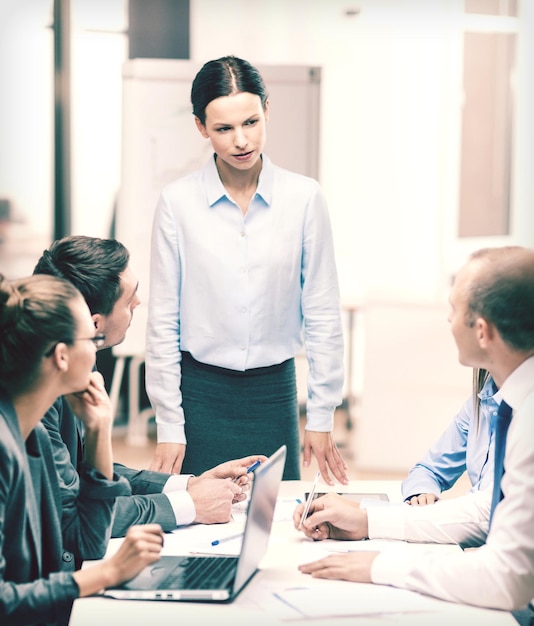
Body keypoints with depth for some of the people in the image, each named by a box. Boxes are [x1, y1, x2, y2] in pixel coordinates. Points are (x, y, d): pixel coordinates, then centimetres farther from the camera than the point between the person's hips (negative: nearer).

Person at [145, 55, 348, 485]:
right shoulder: (177, 202, -4)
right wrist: (169, 426, -2)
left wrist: (321, 418, 2)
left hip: (274, 392, 1)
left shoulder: (304, 198, -3)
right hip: (201, 393, -1)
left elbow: (322, 315, 1)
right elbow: (163, 323, -1)